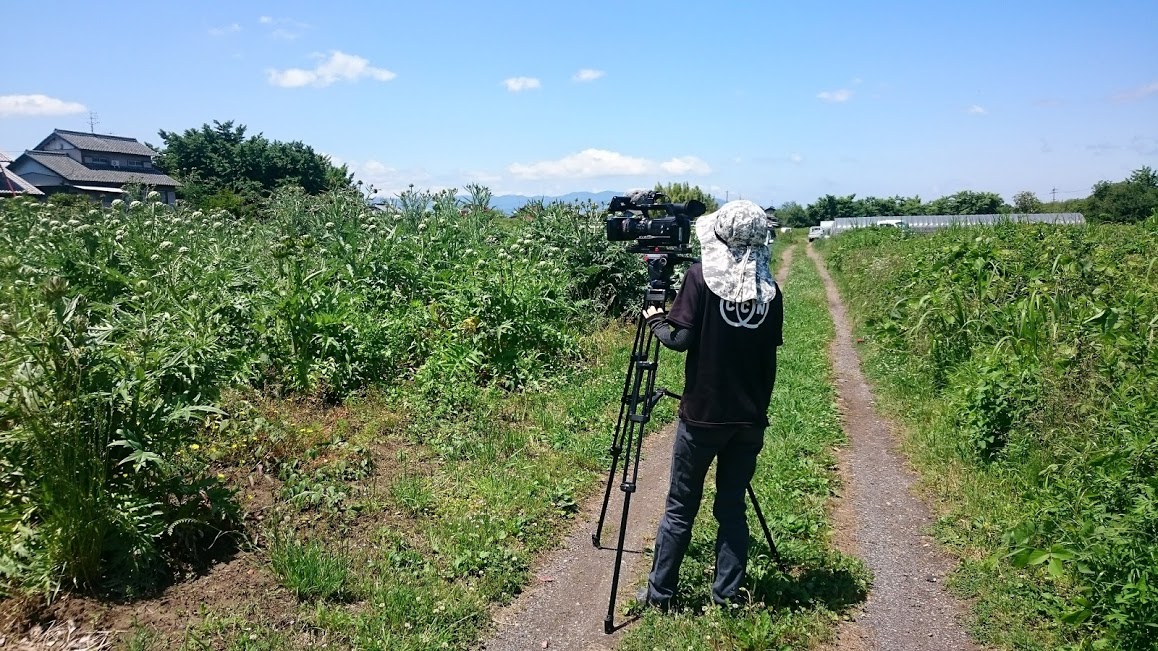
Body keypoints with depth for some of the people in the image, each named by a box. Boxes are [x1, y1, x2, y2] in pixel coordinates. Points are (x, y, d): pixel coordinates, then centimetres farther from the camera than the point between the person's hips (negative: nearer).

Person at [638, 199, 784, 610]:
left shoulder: (702, 275, -9)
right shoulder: (770, 287, 3)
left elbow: (680, 338, -14)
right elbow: (770, 351, 8)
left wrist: (654, 319, 6)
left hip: (702, 415, -3)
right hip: (750, 418, 4)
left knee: (680, 509, 8)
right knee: (732, 506, 14)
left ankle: (659, 594, 19)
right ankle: (727, 596, 21)